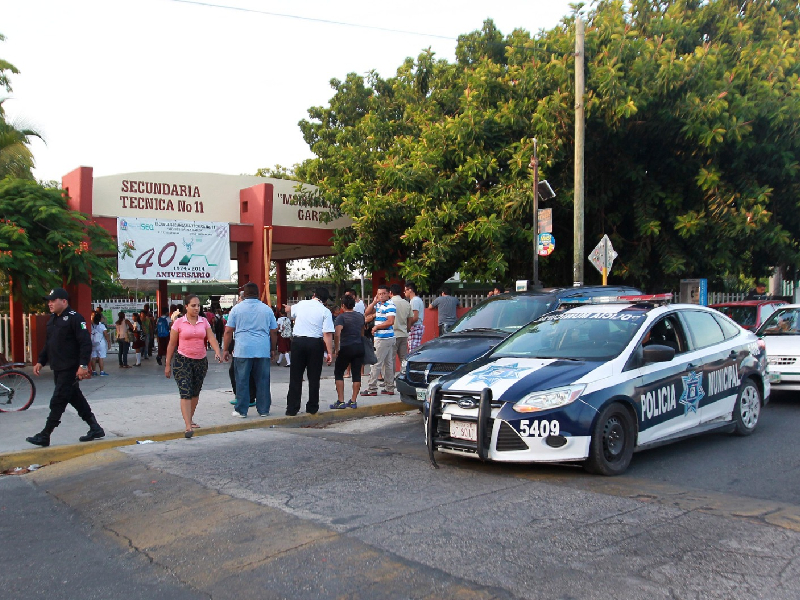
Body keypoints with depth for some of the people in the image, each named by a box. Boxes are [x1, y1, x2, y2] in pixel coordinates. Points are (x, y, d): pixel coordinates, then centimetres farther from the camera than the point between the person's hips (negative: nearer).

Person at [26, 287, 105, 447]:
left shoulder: (74, 318, -13)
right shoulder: (52, 320, 15)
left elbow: (86, 343, -19)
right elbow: (48, 344, 24)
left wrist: (83, 365, -24)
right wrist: (40, 361, 16)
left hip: (70, 370, -9)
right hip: (58, 369, 9)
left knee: (57, 402, -6)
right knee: (76, 399, 13)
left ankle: (44, 436, 0)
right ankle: (95, 428, 21)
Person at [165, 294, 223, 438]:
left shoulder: (204, 322, 6)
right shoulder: (179, 322, -3)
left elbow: (211, 338, -5)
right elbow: (172, 344, 0)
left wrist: (217, 352, -23)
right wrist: (168, 365, 0)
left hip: (201, 361, 4)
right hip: (183, 361, -4)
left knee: (195, 392, 13)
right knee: (185, 393, -13)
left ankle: (190, 419, 29)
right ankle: (188, 426, -18)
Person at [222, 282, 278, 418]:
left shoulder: (237, 309, 3)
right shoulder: (267, 309, 9)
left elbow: (228, 331, 2)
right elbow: (274, 332, 11)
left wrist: (225, 350, 9)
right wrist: (272, 349, 21)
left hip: (243, 351, -2)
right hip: (263, 351, 2)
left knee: (242, 381, 3)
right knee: (263, 380, 7)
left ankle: (241, 410, 7)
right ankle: (263, 410, 11)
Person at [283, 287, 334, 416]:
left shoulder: (301, 304, 6)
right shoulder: (325, 311, -5)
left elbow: (290, 311, 30)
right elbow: (327, 334, -12)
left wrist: (288, 308, 54)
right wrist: (330, 352, -9)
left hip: (297, 341, 2)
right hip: (315, 343, -2)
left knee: (295, 377, 8)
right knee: (314, 378, 9)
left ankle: (291, 409, 8)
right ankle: (312, 408, 15)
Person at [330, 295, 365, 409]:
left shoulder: (341, 317, -10)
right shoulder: (360, 316, 10)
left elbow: (337, 334, -23)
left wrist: (336, 349, -14)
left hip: (346, 348, -5)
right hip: (359, 347, 5)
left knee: (338, 373, 6)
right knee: (357, 374, 7)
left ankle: (341, 401, 1)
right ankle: (353, 401, 8)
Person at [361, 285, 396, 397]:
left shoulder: (390, 306, -13)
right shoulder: (378, 305, 15)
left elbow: (390, 322, -22)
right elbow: (367, 313, 12)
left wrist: (376, 327, -12)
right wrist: (374, 302, 0)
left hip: (384, 338, -10)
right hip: (384, 338, 10)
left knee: (376, 363, -7)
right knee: (388, 363, 11)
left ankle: (371, 389, -4)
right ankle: (389, 388, 16)